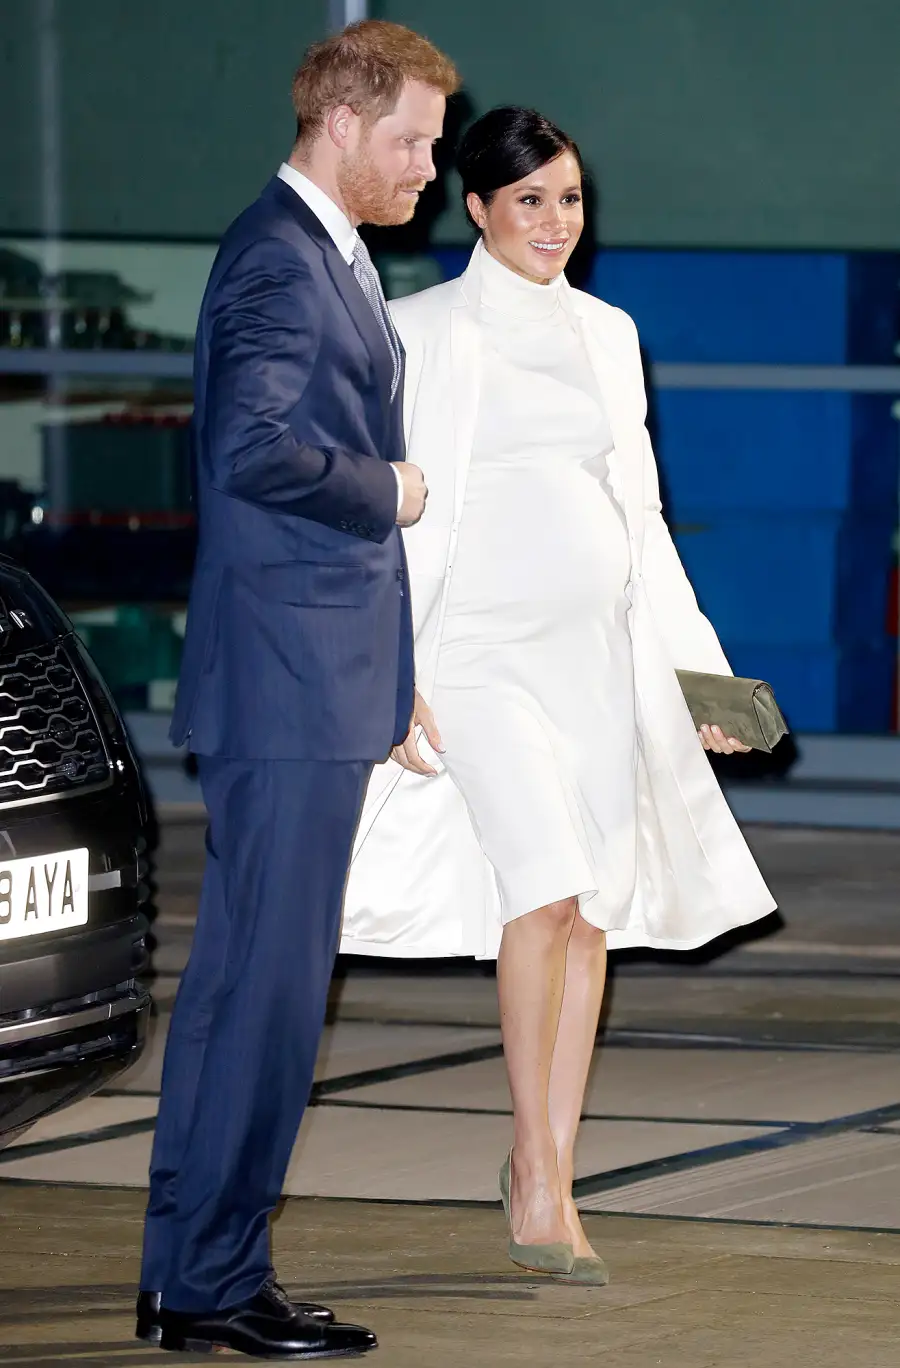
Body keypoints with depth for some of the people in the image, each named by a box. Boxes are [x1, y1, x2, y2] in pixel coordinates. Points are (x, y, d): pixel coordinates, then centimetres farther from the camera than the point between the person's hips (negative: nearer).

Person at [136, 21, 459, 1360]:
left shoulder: (324, 258, 18)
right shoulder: (280, 259, -15)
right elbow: (255, 447, -26)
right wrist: (385, 491, -13)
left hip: (309, 678, 10)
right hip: (291, 687, -10)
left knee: (241, 972, 12)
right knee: (271, 978, -7)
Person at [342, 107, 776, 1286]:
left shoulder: (607, 335, 14)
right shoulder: (430, 330, 0)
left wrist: (695, 661, 14)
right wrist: (389, 679, -11)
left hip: (599, 647, 5)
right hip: (485, 646, -5)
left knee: (593, 914, 3)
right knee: (545, 885, -19)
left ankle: (552, 1177, 10)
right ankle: (535, 1172, -12)